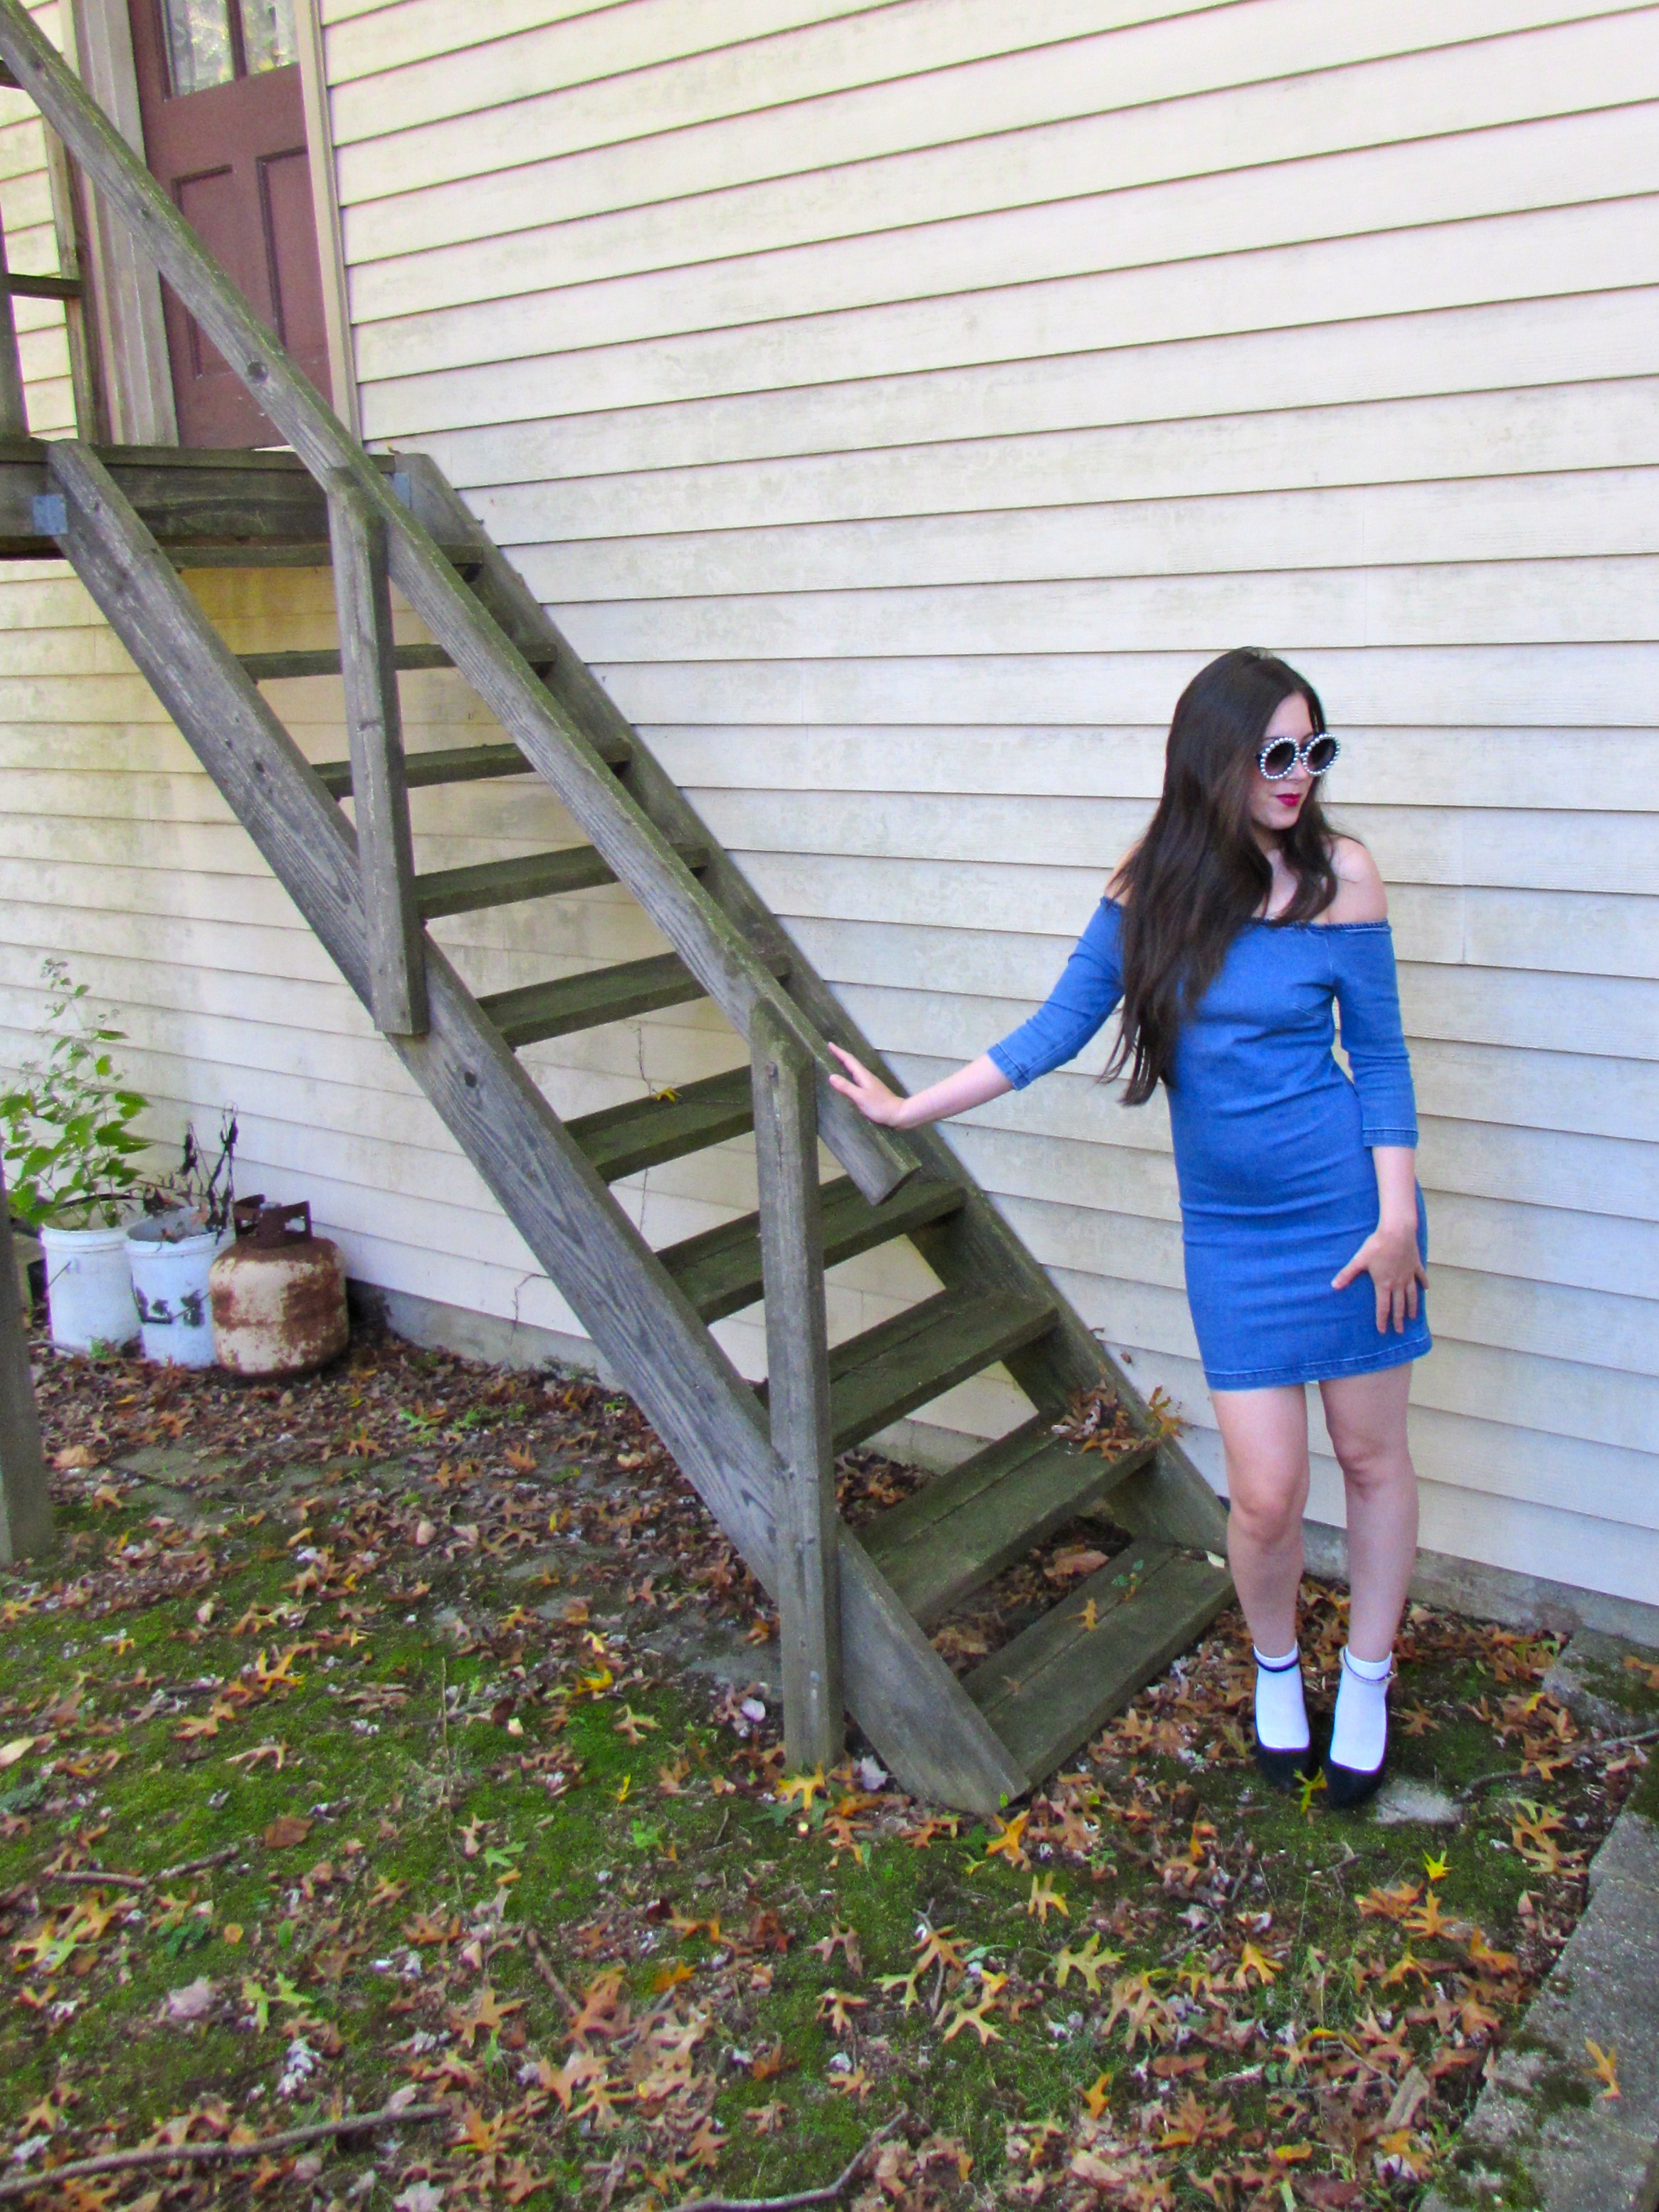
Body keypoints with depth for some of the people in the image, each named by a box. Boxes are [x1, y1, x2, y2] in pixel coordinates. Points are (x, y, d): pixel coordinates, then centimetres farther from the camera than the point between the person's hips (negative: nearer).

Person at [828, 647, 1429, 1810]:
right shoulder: (1152, 881, -1)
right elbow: (1058, 1026, 5)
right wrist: (910, 1107, 6)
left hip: (1348, 1202, -1)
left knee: (1372, 1455, 12)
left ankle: (1367, 1682, 36)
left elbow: (1380, 1055, -1)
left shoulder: (1340, 873, -8)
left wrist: (1397, 1213, -7)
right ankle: (1276, 1670, 32)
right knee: (1267, 1494, 0)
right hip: (1230, 1225, 1)